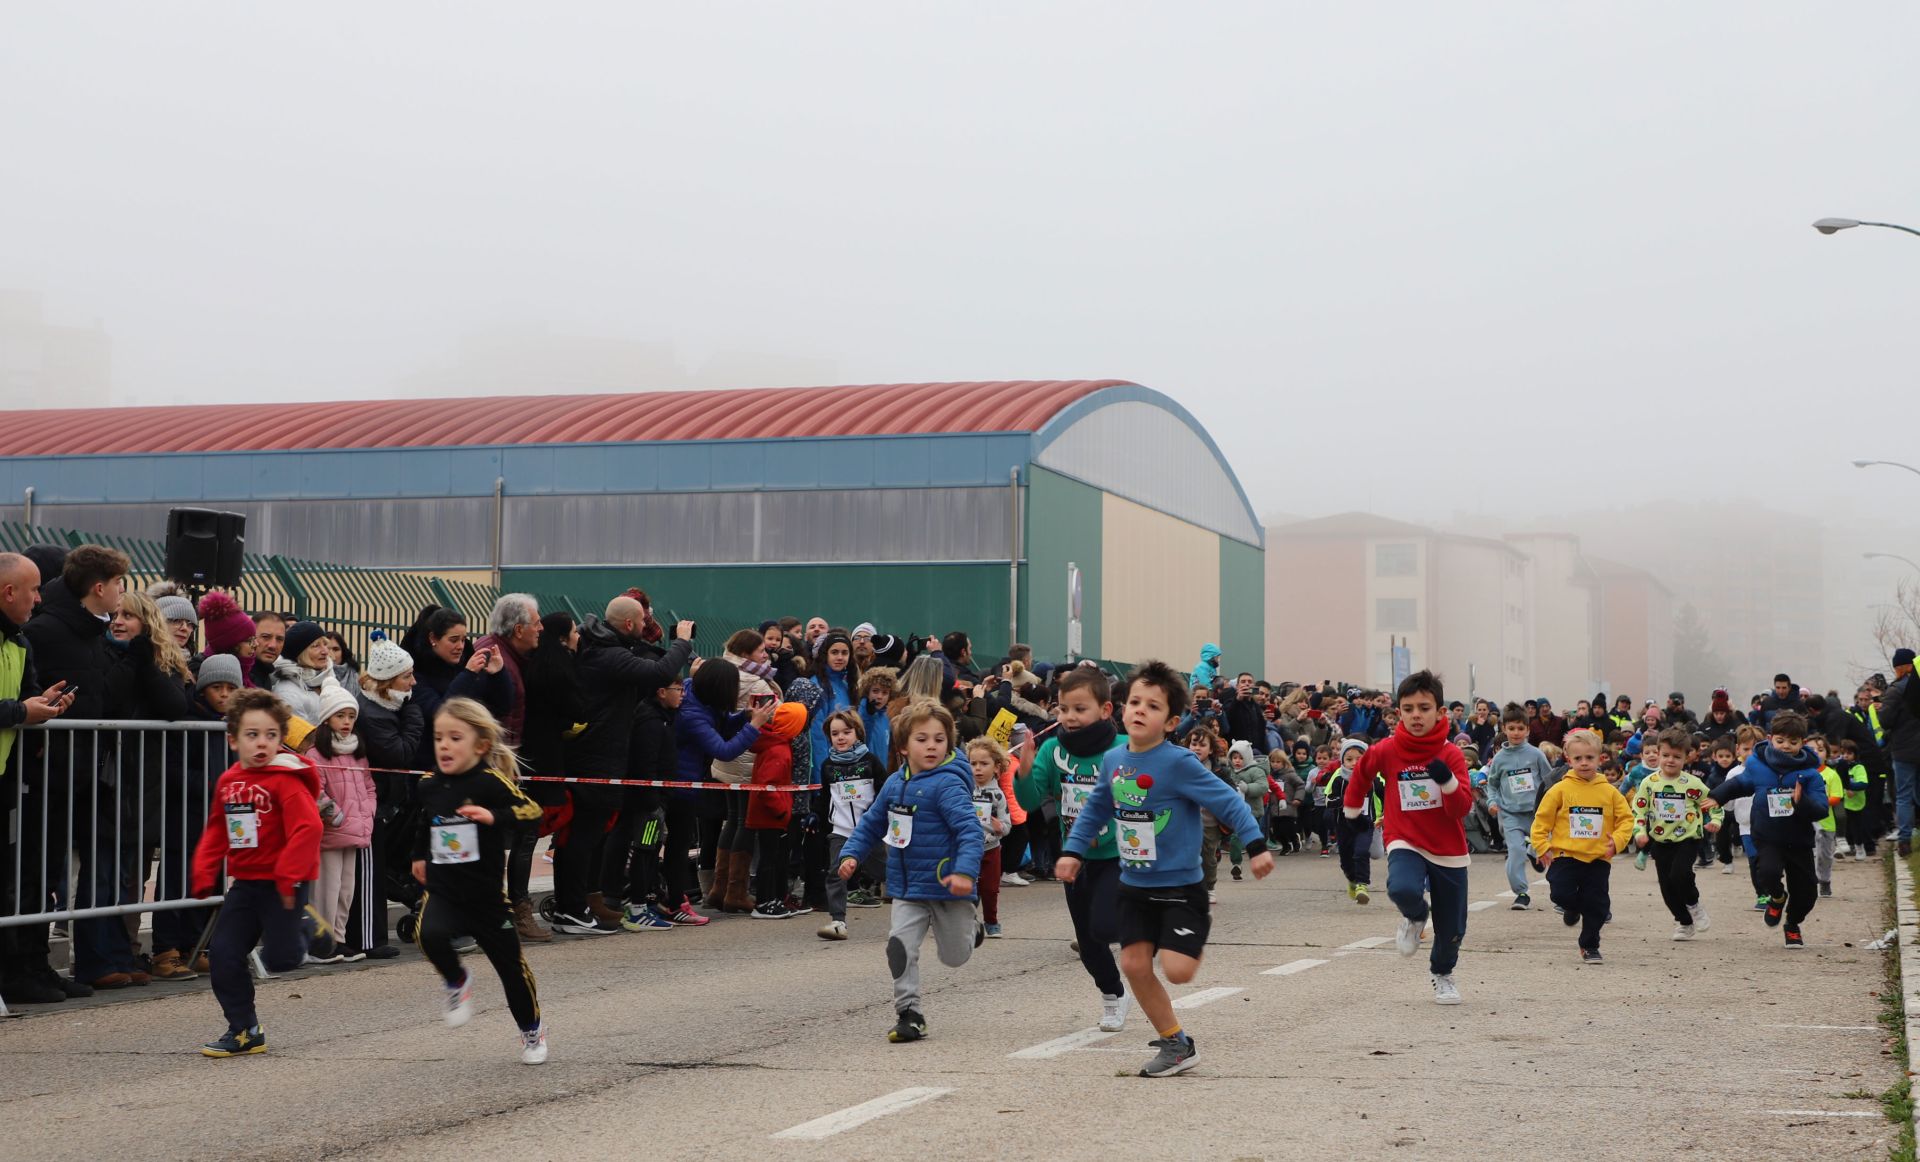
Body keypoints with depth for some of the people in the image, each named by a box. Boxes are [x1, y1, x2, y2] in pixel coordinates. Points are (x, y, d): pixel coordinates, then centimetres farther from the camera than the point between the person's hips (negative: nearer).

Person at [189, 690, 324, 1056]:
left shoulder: (286, 780, -16)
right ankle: (244, 1031, 14)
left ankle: (304, 929, 28)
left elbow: (308, 827, -23)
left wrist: (289, 875, -25)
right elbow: (216, 831, 17)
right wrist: (204, 874, 8)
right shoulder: (228, 782, 7)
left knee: (279, 958, -7)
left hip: (279, 884, -7)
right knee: (223, 955, 3)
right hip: (245, 882, 7)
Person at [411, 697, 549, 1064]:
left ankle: (532, 1030, 32)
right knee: (430, 933, -29)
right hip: (443, 891, 3)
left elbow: (532, 812, -22)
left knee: (510, 964, 9)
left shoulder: (491, 782, -15)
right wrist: (419, 856, 29)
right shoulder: (429, 786, 1)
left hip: (487, 894, -3)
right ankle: (457, 982, 3)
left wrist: (493, 816, -35)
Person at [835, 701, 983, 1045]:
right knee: (900, 946, -12)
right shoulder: (895, 784, 4)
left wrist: (966, 870, -38)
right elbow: (871, 823, 18)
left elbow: (970, 829, -26)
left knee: (954, 956, 11)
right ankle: (908, 1013, -2)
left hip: (948, 887, -5)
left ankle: (970, 930, 46)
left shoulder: (948, 784, -18)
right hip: (908, 888, 5)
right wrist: (851, 854, 6)